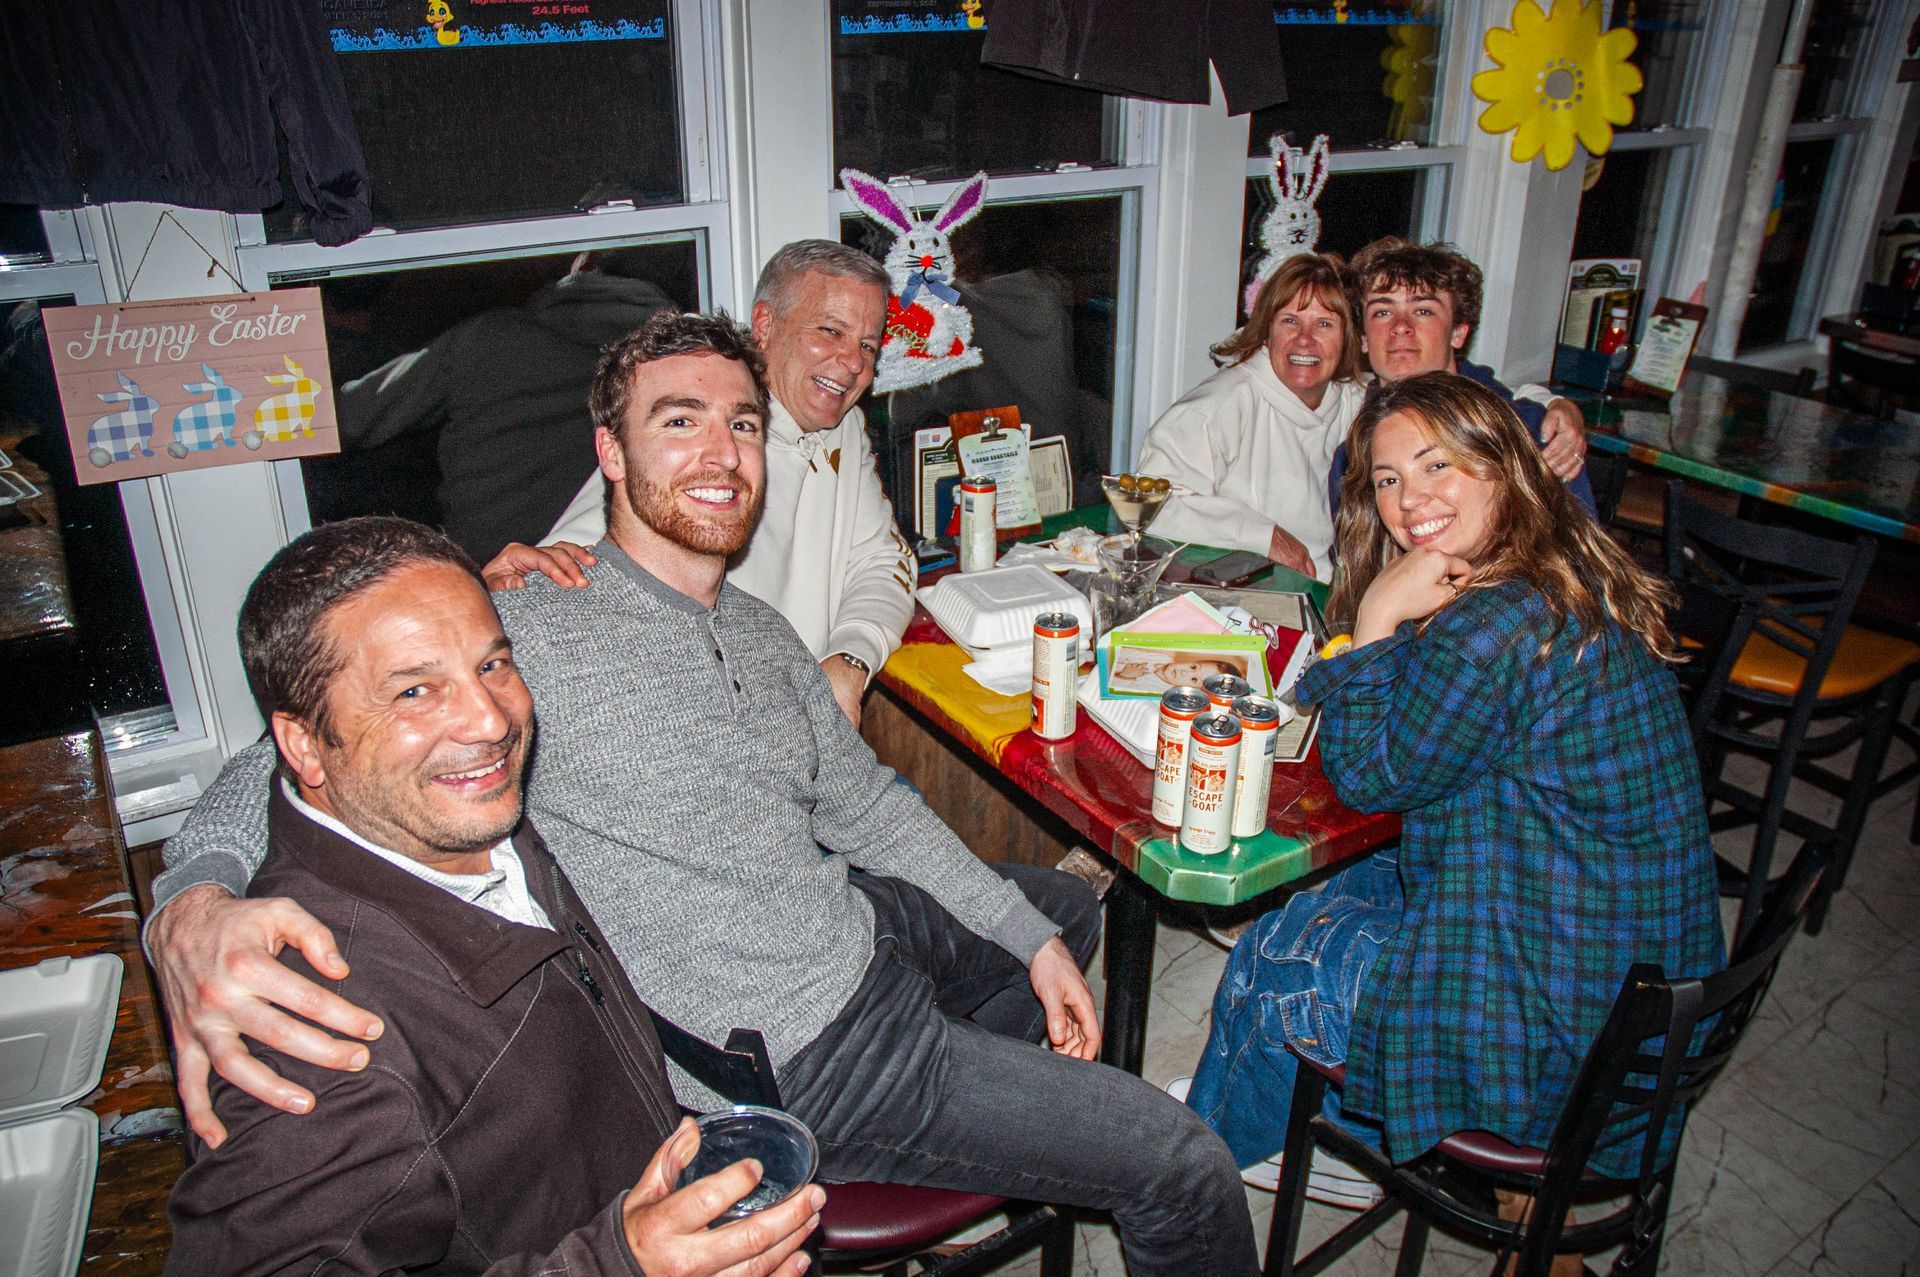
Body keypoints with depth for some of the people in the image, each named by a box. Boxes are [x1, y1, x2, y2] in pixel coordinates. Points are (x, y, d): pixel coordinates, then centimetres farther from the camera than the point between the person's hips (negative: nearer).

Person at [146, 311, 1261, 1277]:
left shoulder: (761, 632, 6)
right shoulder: (532, 634, -19)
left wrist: (1034, 940, 11)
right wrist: (193, 906, -47)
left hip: (865, 929, 9)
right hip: (804, 1055, -8)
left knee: (1071, 906, 34)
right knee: (1186, 1165, -3)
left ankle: (989, 1112, 48)